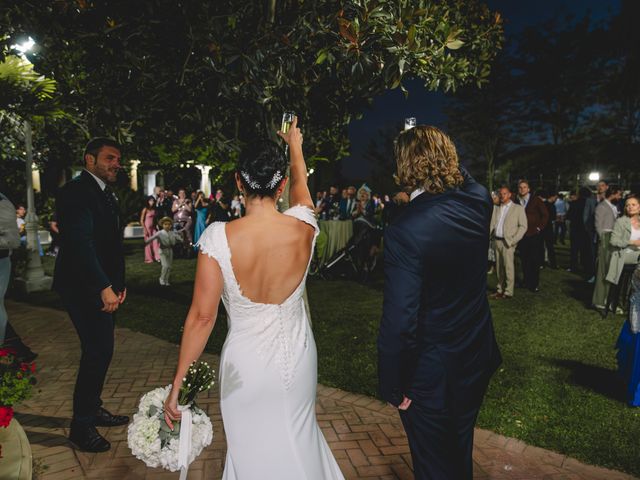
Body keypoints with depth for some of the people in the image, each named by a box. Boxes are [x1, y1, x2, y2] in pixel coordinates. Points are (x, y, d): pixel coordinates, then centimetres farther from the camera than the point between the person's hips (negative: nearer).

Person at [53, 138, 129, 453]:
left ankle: (92, 409, 31)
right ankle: (81, 426, 8)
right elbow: (80, 244, -23)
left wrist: (118, 284, 11)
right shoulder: (76, 192, -14)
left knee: (100, 351, 15)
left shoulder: (107, 196, 15)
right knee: (99, 351, -7)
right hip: (84, 288, -9)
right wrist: (104, 288, -25)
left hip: (105, 288, 9)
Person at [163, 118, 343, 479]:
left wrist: (178, 385, -6)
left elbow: (202, 317, -18)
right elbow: (302, 185, 10)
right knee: (298, 441, 28)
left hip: (245, 365, -2)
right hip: (297, 361, 2)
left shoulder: (219, 237, -21)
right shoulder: (303, 228, -14)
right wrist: (295, 143, 30)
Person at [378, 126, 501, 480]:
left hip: (431, 378, -6)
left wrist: (393, 386, -13)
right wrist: (438, 147, 19)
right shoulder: (479, 202, -10)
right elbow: (465, 178, 17)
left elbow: (399, 321, -26)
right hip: (476, 362, 7)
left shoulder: (405, 231, -28)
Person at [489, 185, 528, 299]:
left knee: (508, 267, -6)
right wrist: (489, 233, -5)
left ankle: (508, 292, 0)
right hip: (497, 241, 4)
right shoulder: (496, 208, 14)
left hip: (508, 242, -4)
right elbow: (492, 223, 13)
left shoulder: (518, 208, 2)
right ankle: (500, 290, 17)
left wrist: (513, 240, -9)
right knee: (499, 267, 9)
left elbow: (523, 226, -1)